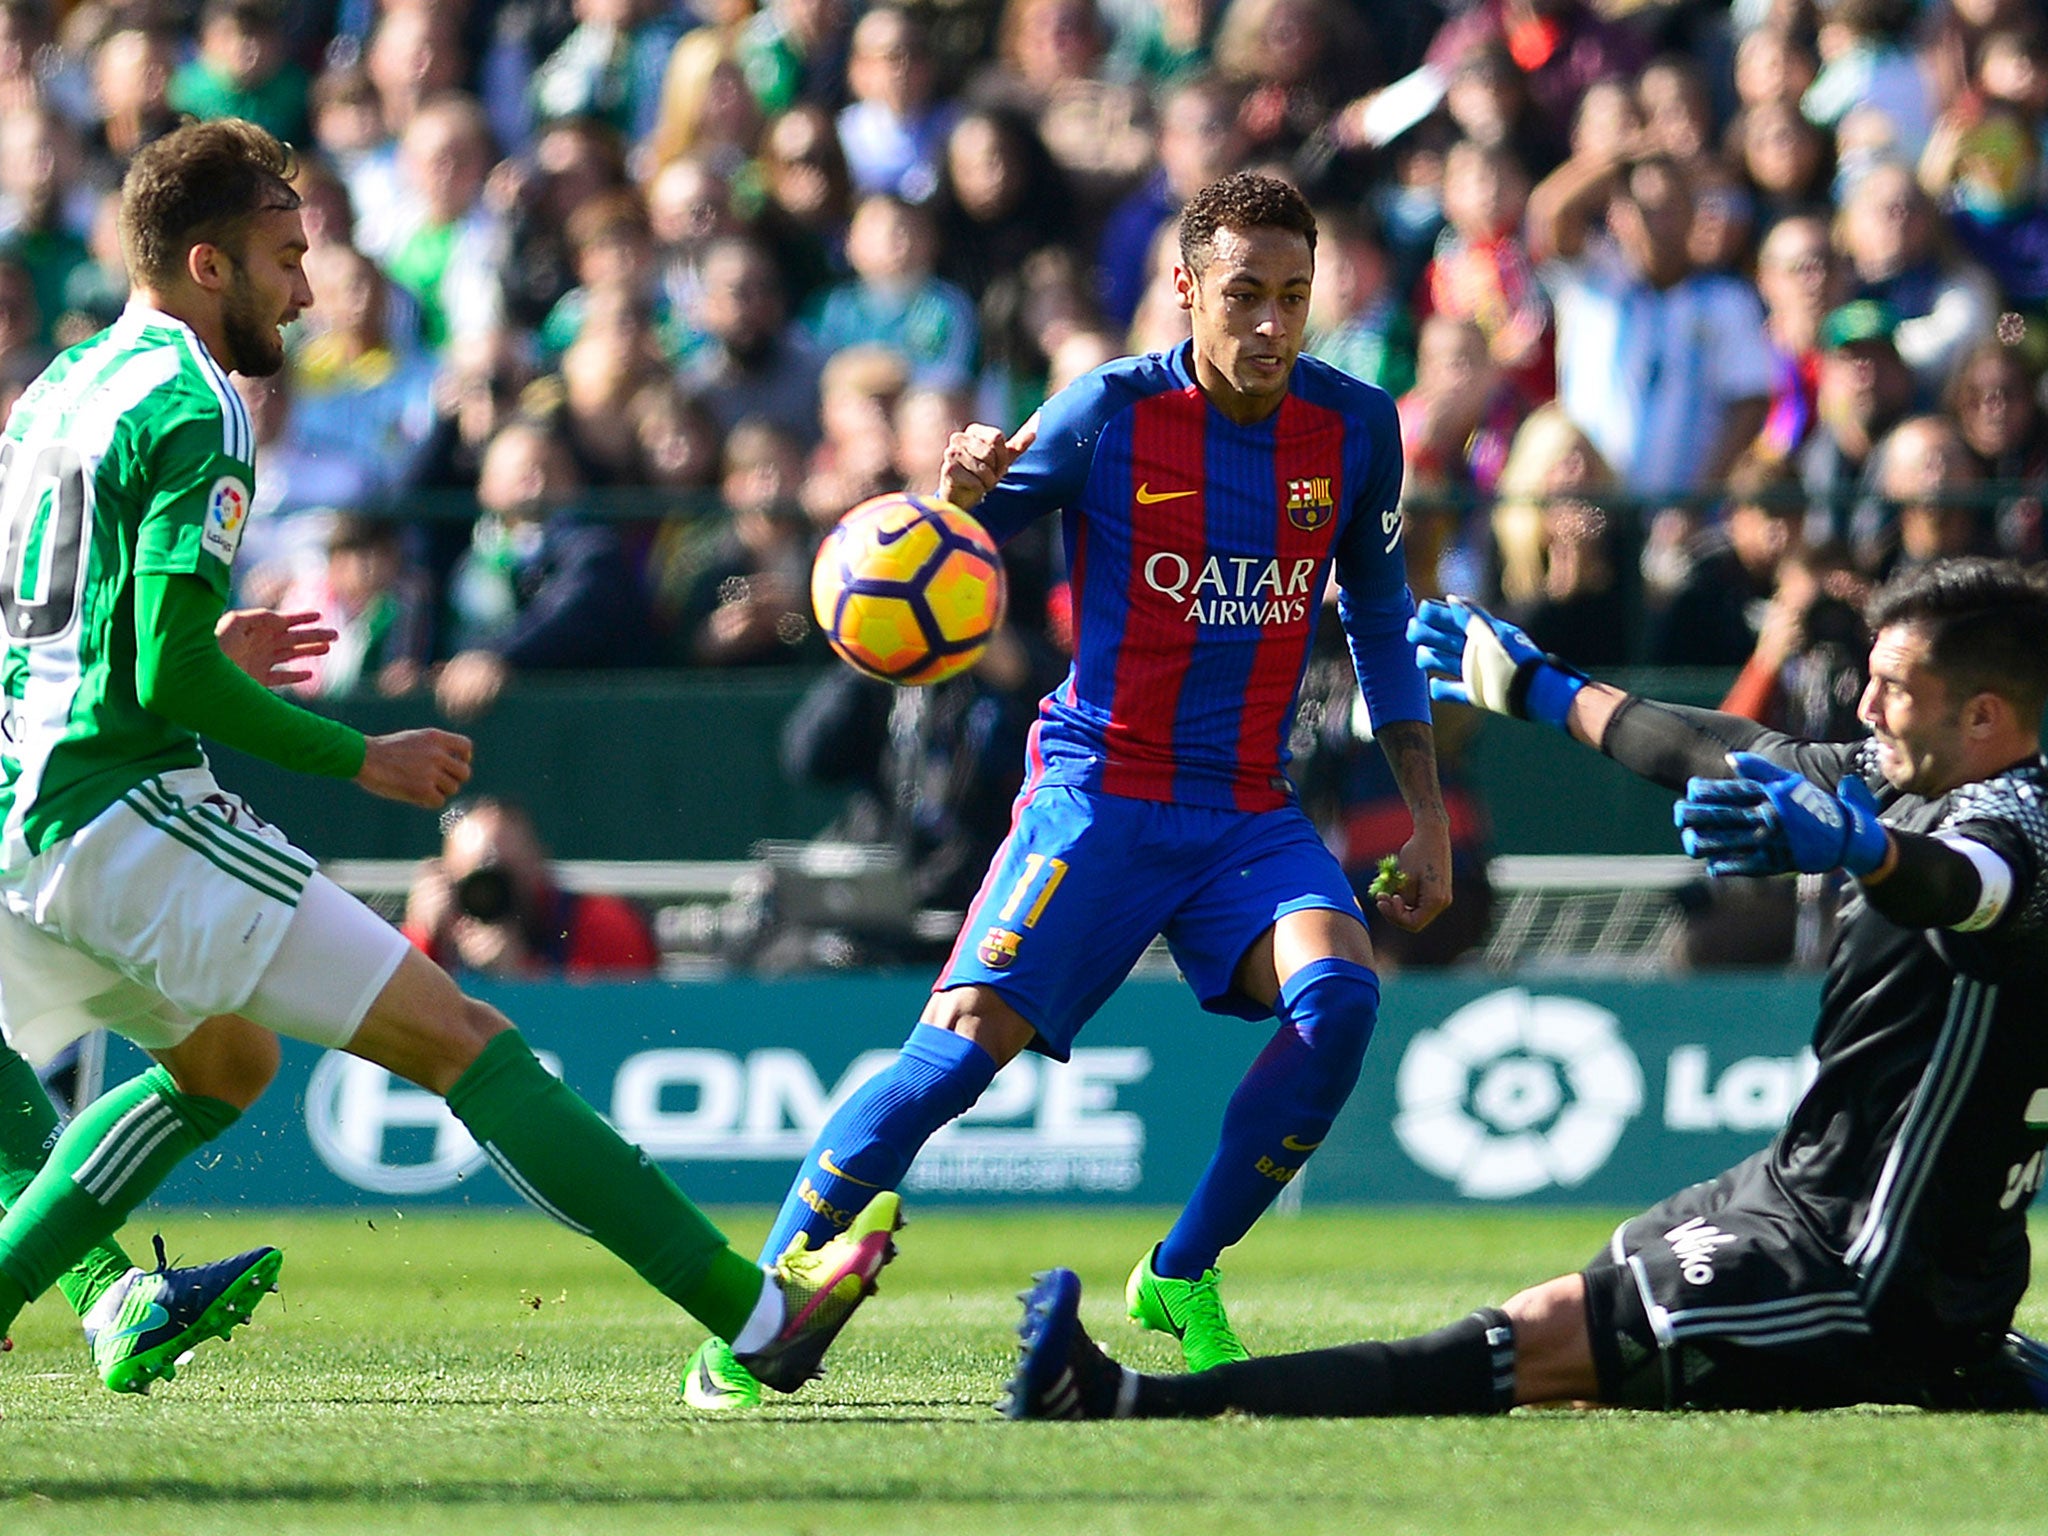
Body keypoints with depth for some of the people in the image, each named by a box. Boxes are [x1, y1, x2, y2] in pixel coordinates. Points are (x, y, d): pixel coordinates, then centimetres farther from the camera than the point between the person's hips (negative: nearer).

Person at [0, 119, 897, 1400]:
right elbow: (170, 676, -19)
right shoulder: (191, 411, -12)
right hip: (128, 813, -9)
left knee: (227, 1061, 32)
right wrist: (362, 760, -9)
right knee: (461, 1039, -10)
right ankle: (755, 1314, -14)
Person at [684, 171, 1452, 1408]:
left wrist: (1426, 809, 12)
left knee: (1340, 993, -24)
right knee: (965, 1042, -18)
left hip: (1252, 814, 3)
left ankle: (1182, 1279, -6)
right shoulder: (1112, 413, -8)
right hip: (1099, 795, -3)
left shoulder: (1355, 427, 1)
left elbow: (1380, 616, 15)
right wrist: (958, 492, -26)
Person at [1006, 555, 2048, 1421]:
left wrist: (1861, 848, -66)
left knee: (1541, 1343, -20)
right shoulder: (1906, 776, 10)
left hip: (1875, 1282, -11)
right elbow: (1735, 757, 25)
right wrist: (1541, 691, 36)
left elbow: (1964, 881, -44)